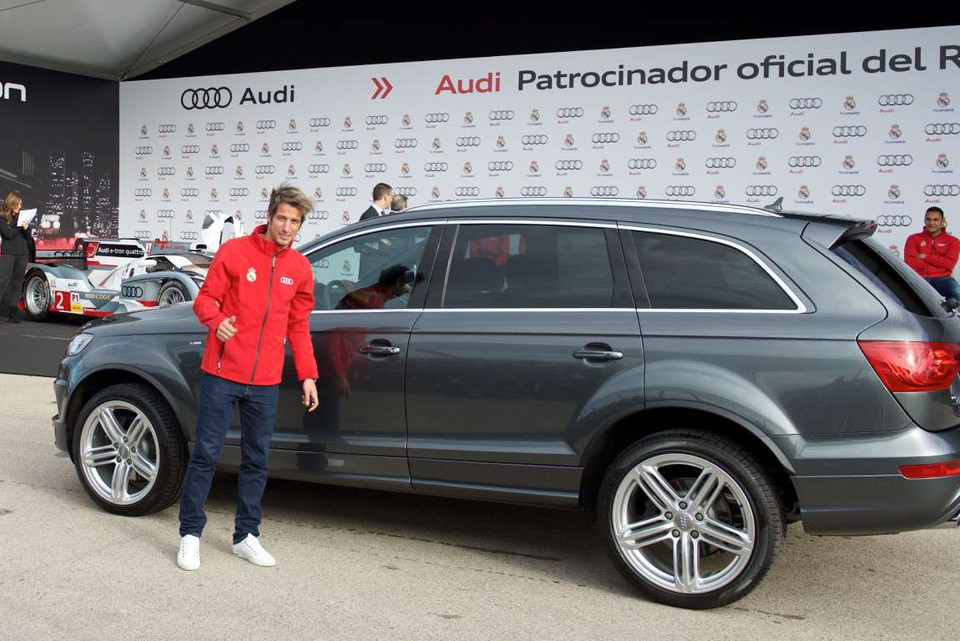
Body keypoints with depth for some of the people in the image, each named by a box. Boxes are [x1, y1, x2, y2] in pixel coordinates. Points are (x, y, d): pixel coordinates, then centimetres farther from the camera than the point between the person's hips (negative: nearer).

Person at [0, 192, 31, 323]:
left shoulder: (21, 216, 13)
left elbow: (28, 236, 11)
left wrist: (26, 228, -9)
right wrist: (20, 225, -8)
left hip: (22, 254, 5)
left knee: (17, 284, 4)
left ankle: (12, 314, 7)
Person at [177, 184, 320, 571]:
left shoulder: (300, 268, 8)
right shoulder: (235, 252, -3)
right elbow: (205, 298, 0)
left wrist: (307, 375, 9)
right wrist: (217, 321, -22)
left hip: (266, 382, 4)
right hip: (222, 375, -4)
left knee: (257, 460, 11)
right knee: (206, 454, 1)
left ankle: (246, 536, 23)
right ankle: (190, 534, 15)